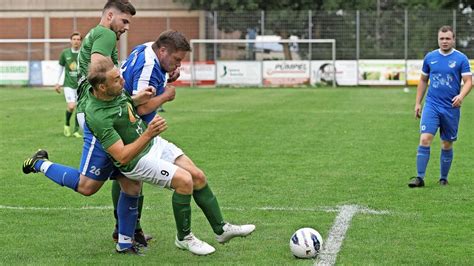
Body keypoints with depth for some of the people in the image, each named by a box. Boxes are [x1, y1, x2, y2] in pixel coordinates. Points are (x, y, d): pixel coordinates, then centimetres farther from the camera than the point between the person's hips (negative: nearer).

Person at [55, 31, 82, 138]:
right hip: (69, 84, -1)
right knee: (71, 106, -13)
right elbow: (61, 67, 12)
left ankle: (76, 130, 12)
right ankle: (67, 125, 13)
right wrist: (57, 83, 14)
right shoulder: (65, 53, 0)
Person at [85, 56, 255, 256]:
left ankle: (221, 229, 18)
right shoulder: (98, 117, -31)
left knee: (198, 176, 4)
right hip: (136, 159, -8)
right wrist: (148, 135, -39)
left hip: (153, 142, 8)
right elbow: (122, 156, -31)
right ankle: (184, 238, 2)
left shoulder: (116, 89, -7)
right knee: (184, 180, -20)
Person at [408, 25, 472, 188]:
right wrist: (417, 103, 11)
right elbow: (423, 80, 15)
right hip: (431, 106, 1)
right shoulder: (430, 57, 6)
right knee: (425, 140, -14)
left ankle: (443, 178, 21)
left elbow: (468, 81, -6)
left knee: (447, 145, 8)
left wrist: (461, 96, -25)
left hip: (451, 108, -1)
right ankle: (420, 178, -13)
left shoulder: (461, 59, -2)